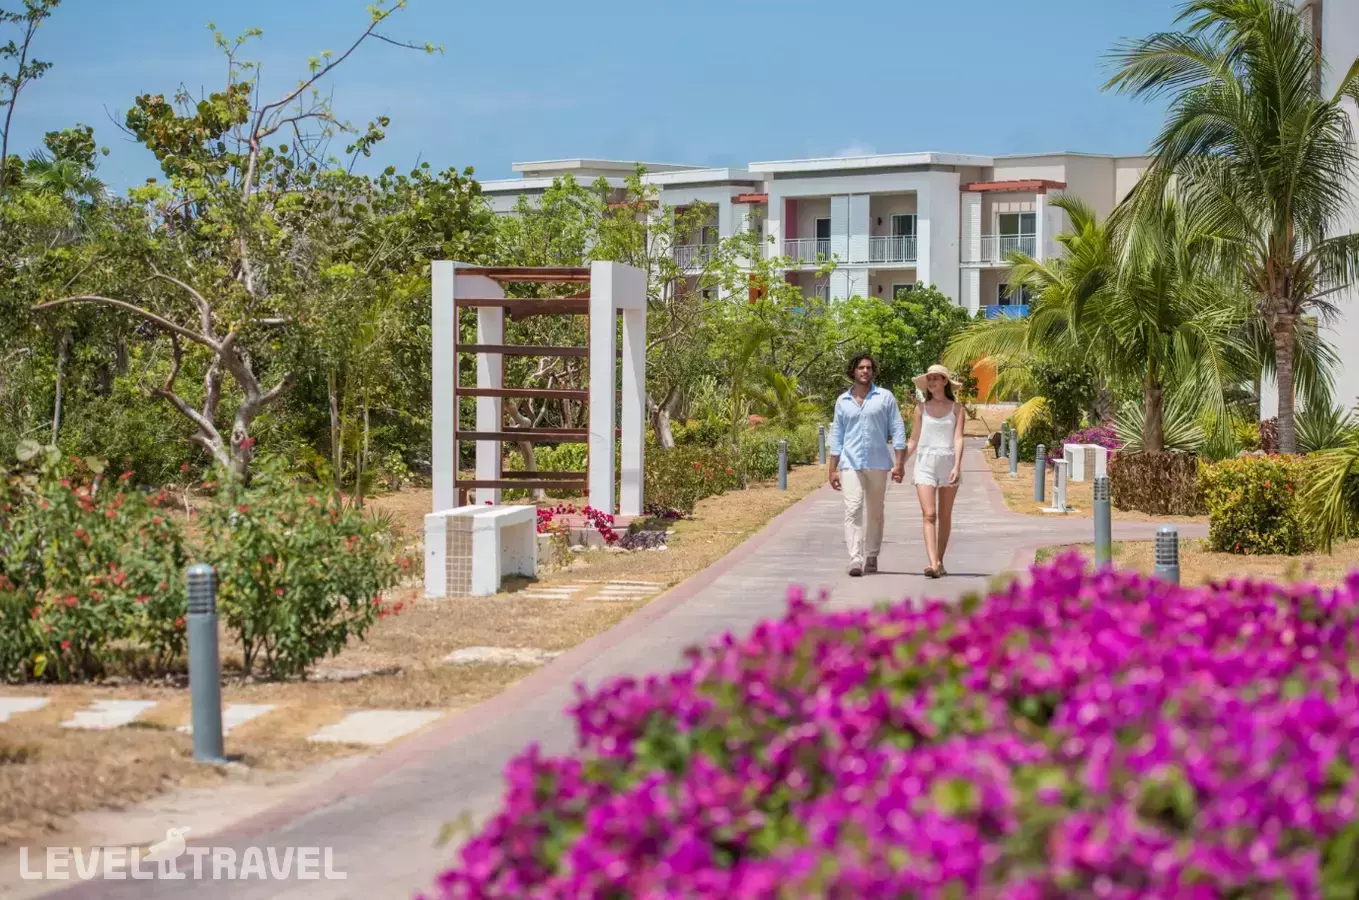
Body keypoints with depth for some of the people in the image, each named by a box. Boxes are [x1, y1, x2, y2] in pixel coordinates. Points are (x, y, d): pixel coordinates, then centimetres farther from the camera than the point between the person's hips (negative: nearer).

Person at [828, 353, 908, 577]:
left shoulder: (885, 397, 5)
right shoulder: (843, 401, 10)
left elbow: (897, 430, 3)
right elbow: (837, 436, 14)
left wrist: (899, 463, -4)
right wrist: (833, 469, 9)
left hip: (878, 463, 0)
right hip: (851, 464, 0)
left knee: (875, 513, 7)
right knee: (853, 510, -13)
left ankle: (872, 558, 18)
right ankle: (855, 560, -20)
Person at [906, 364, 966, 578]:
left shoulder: (956, 408, 4)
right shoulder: (921, 408, 8)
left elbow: (958, 438, -4)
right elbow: (913, 441, 12)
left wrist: (957, 466, -16)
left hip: (948, 462, 0)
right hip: (925, 463, 0)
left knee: (945, 516, 7)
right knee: (929, 515, -12)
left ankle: (940, 561, 16)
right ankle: (933, 564, -21)